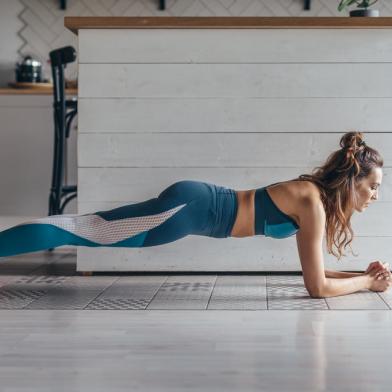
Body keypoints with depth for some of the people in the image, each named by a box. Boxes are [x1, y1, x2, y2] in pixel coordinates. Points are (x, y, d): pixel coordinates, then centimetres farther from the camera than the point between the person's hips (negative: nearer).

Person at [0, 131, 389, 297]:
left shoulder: (317, 196, 11)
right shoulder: (314, 204, -15)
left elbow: (313, 270, 20)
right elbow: (317, 286, -15)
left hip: (193, 204, 8)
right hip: (190, 207, -8)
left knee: (90, 228, 10)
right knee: (84, 230, -8)